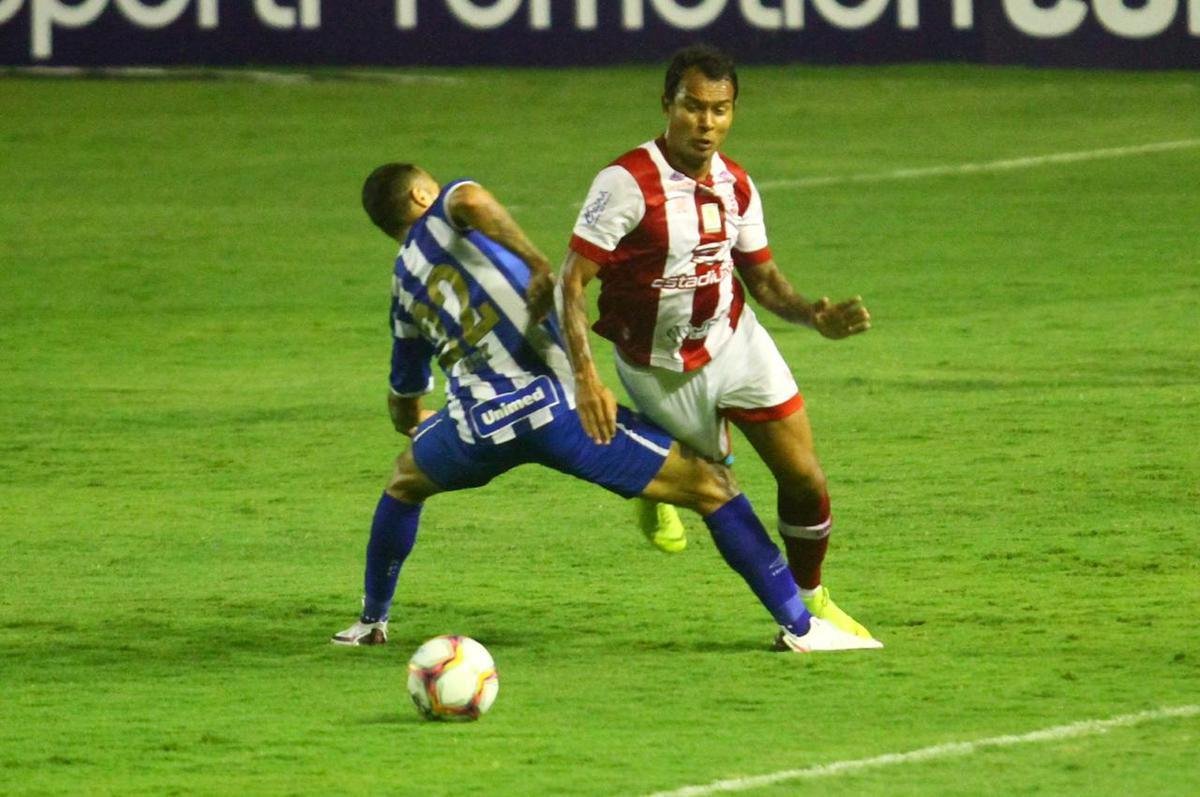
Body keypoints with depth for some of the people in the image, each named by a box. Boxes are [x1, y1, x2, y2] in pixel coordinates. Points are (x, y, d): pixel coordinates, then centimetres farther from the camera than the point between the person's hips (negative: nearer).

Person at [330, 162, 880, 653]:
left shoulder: (404, 283, 23)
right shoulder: (445, 211, 12)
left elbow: (403, 403, 34)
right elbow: (471, 203, -17)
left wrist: (414, 426, 57)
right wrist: (537, 262, -15)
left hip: (475, 429, 5)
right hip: (556, 403, -5)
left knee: (406, 480, 39)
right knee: (711, 488, 2)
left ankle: (371, 622, 41)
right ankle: (798, 626, -4)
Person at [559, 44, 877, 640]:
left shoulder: (736, 186, -4)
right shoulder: (627, 182, -23)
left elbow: (763, 279, 7)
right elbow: (571, 281, -24)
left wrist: (817, 316, -13)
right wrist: (585, 376, -33)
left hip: (734, 343, 4)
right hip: (659, 372, -4)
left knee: (804, 479, -1)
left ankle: (810, 603, 23)